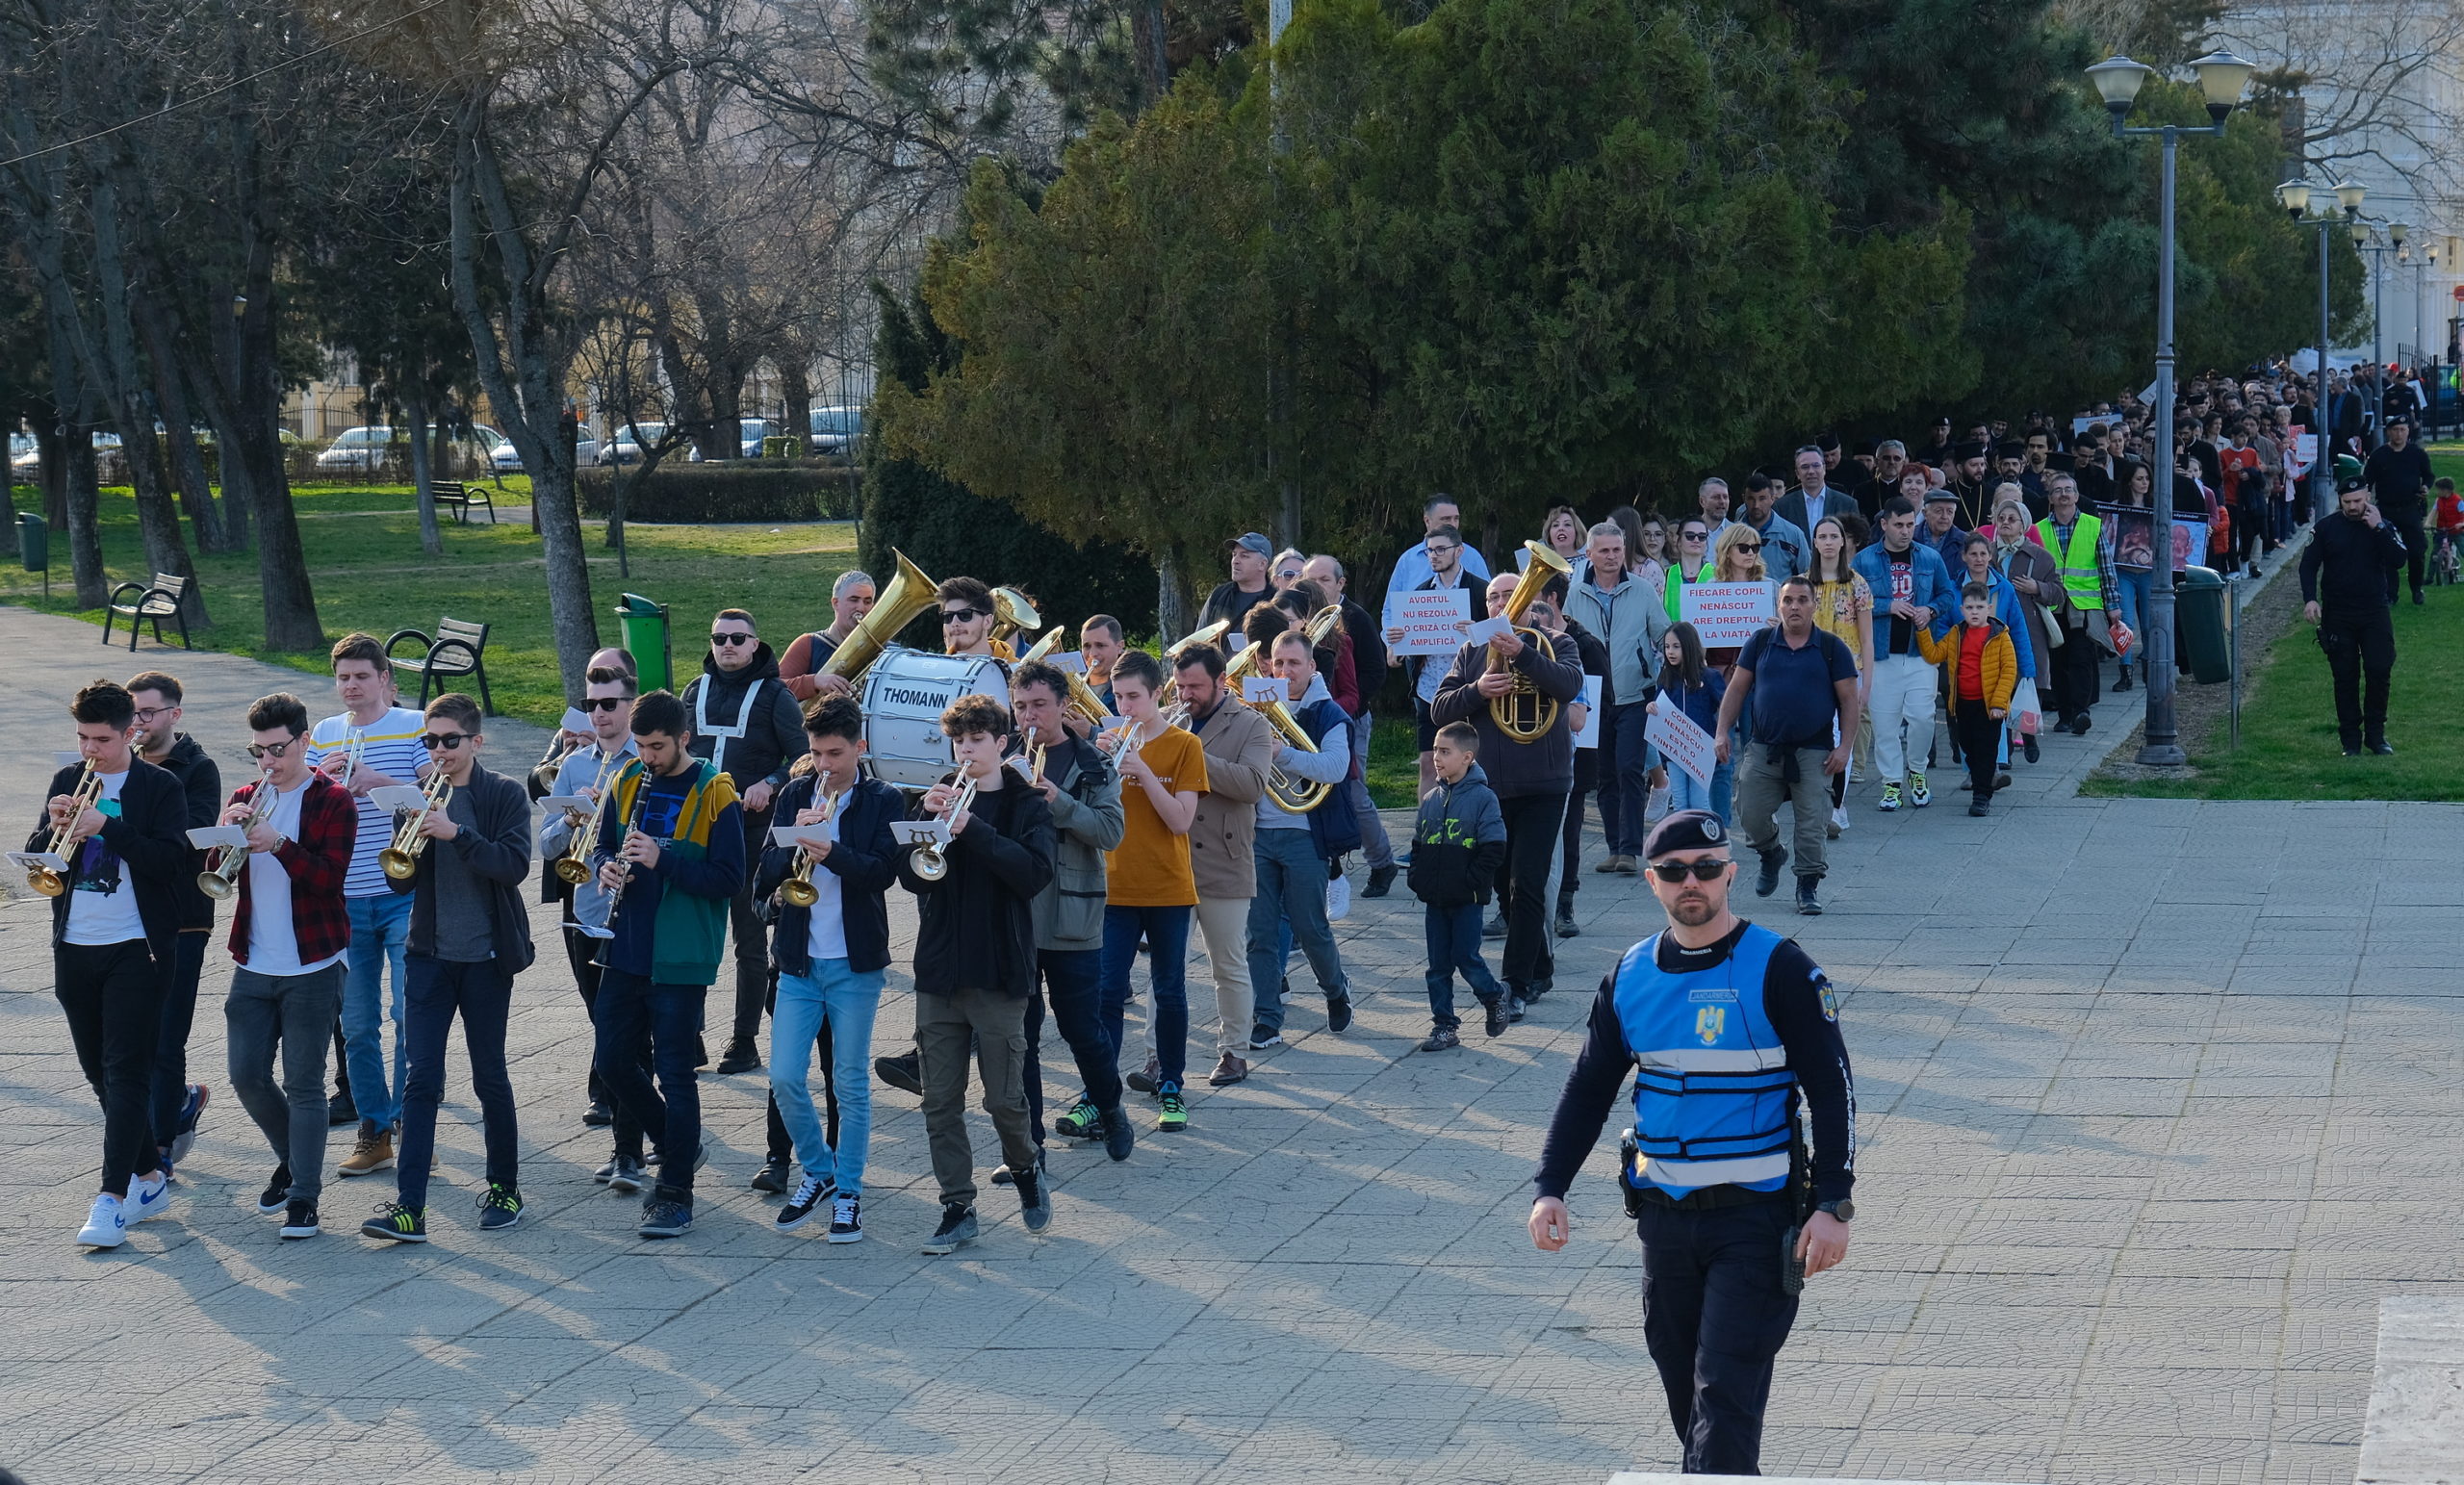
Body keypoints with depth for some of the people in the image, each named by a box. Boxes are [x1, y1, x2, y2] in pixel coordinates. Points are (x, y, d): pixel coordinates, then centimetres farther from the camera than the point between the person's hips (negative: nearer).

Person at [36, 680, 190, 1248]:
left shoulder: (160, 787, -5)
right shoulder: (68, 782, 10)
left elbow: (172, 860, -16)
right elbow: (37, 860, 8)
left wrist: (104, 825, -23)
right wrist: (54, 829, -14)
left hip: (137, 949, -6)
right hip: (75, 948, 6)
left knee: (127, 1071, -9)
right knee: (99, 1073, 11)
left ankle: (112, 1199, -12)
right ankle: (149, 1178, 24)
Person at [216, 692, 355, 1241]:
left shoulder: (332, 802, -4)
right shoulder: (247, 798, 11)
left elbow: (330, 876, -15)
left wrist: (278, 843, -28)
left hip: (311, 967, -5)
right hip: (253, 965, 5)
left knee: (304, 1085, -3)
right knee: (247, 1076, 5)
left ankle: (304, 1197, 2)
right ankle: (292, 1161, 28)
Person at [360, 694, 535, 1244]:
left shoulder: (504, 795, -3)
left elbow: (514, 864, -17)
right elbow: (401, 882, 3)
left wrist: (455, 833, -28)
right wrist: (411, 839, -17)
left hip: (486, 955, -2)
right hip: (431, 953, 2)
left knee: (490, 1078, 6)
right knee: (421, 1079, -4)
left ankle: (504, 1188, 23)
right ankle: (409, 1206, -8)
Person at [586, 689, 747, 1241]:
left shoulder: (715, 795, -9)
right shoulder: (627, 783, 7)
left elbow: (730, 880, -13)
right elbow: (603, 846, 17)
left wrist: (662, 860, -24)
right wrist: (606, 865, -7)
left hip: (679, 959, -6)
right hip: (625, 951, 6)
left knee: (674, 1072, -3)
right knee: (612, 1060, 9)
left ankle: (676, 1195, 5)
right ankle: (679, 1148, 30)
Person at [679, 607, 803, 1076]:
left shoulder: (773, 695, 0)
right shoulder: (696, 691, 13)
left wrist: (770, 784, -17)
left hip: (751, 829, -4)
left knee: (749, 939, 3)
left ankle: (745, 1041, 8)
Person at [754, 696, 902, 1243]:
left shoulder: (883, 802, -2)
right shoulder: (795, 795, 7)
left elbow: (883, 871, -15)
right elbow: (766, 873, 3)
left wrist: (831, 852, -32)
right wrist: (795, 839, -17)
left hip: (855, 962, -3)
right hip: (798, 960, 3)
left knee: (851, 1084, 3)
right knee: (785, 1080, -1)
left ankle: (848, 1193, 14)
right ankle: (818, 1173, 20)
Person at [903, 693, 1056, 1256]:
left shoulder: (1025, 805, 2)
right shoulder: (937, 798, 10)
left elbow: (1035, 872, -15)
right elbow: (911, 874, 0)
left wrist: (972, 829, -23)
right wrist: (930, 819, -16)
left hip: (999, 972, -3)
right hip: (938, 971, 3)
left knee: (1004, 1098, -2)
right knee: (941, 1101, 2)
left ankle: (1025, 1169, 25)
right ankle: (957, 1207, 9)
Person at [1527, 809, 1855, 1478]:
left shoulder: (1778, 969, -7)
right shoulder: (1631, 976, 7)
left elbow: (1832, 1089, -7)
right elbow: (1589, 1089, 13)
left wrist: (1833, 1205, -14)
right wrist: (1549, 1188, 2)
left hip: (1756, 1217, -5)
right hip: (1663, 1215, 5)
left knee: (1726, 1391, -12)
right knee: (1682, 1387, 12)